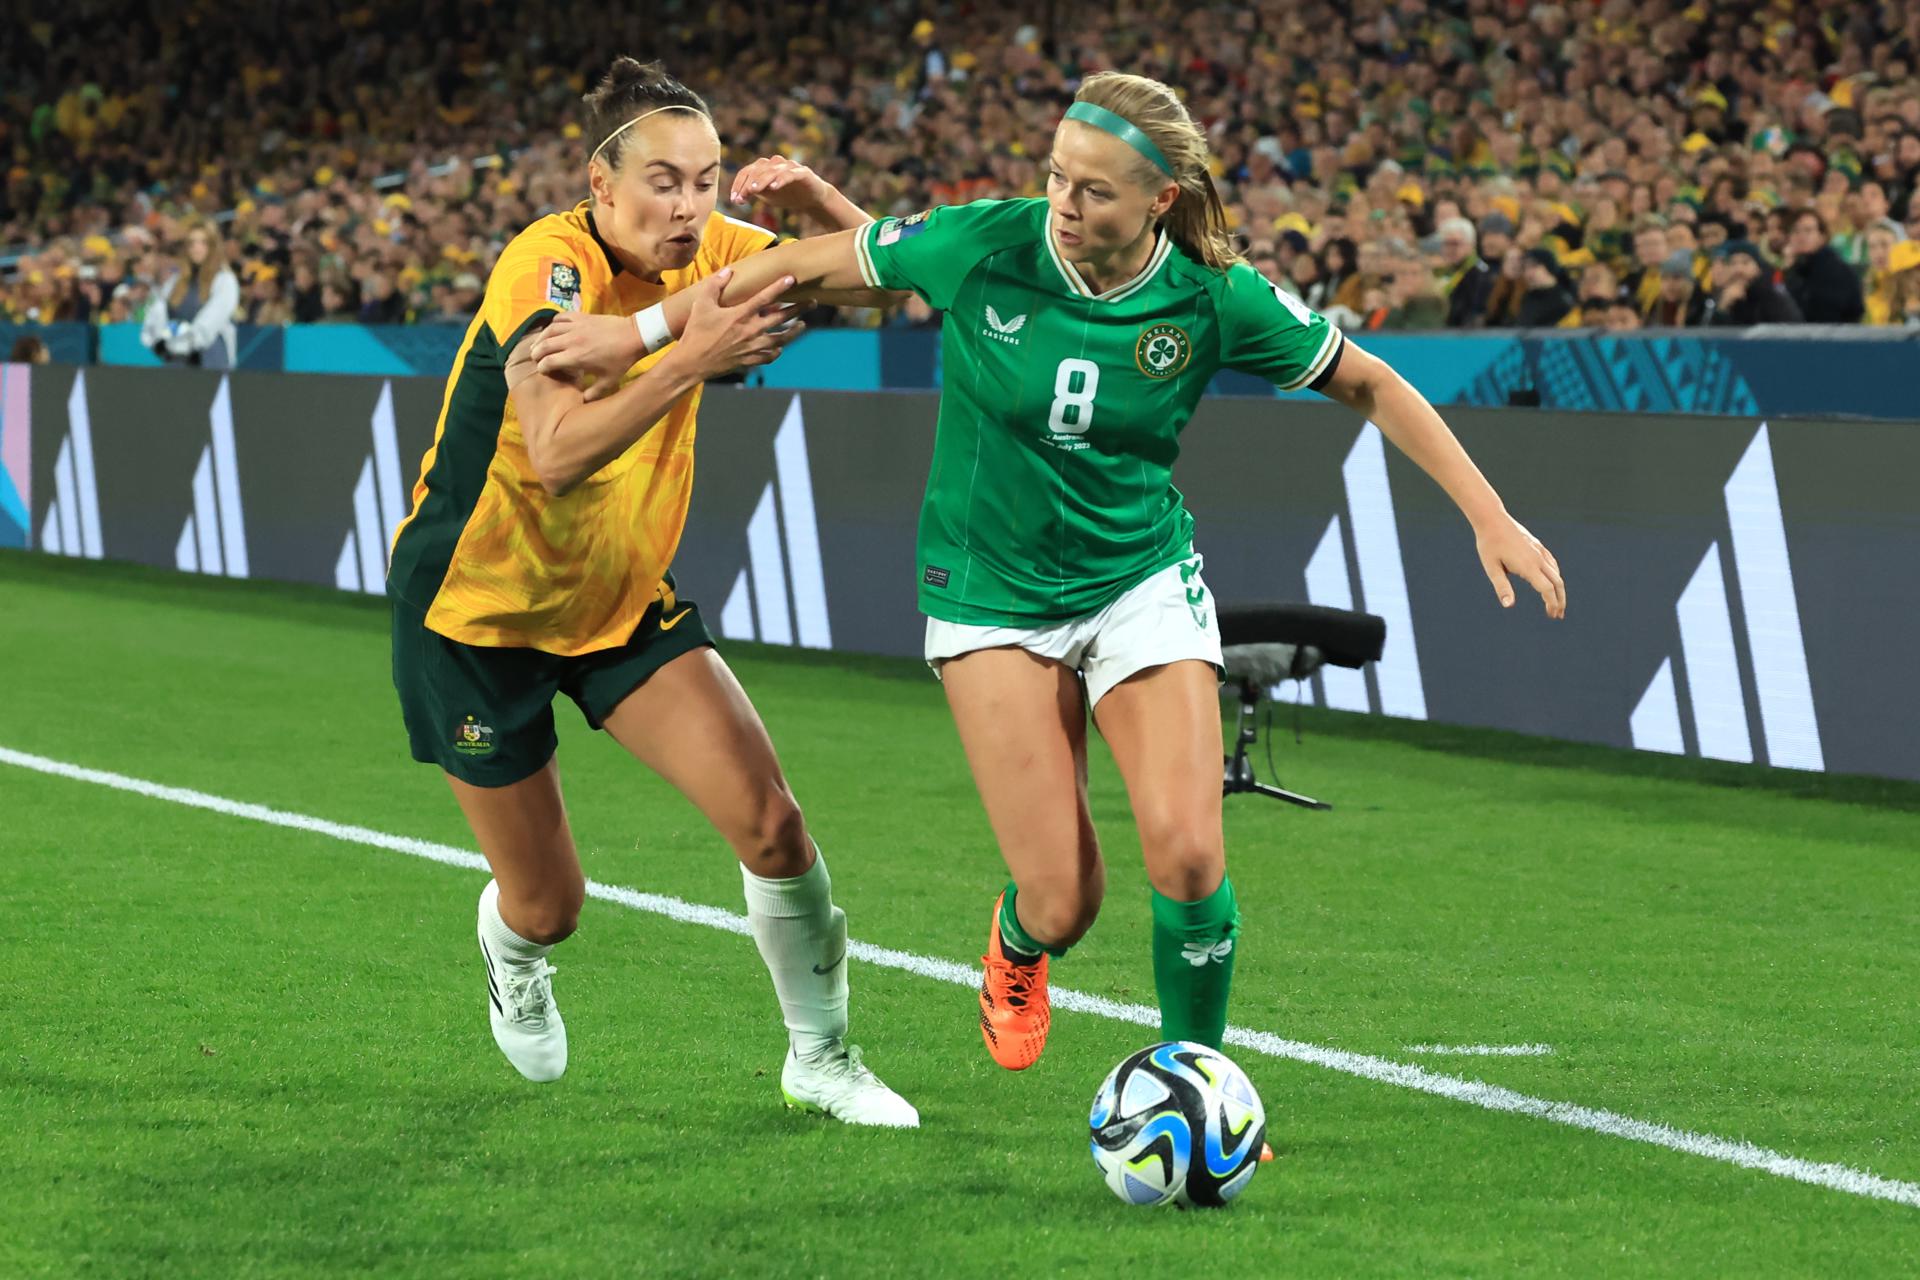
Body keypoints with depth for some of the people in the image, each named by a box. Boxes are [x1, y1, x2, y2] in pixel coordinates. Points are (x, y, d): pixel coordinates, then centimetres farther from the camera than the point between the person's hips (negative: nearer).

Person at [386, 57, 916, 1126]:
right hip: (477, 609, -5)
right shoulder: (547, 266, -28)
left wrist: (811, 190, -27)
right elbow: (557, 454, -41)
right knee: (549, 906, 5)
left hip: (625, 599, 5)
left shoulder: (705, 252, -9)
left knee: (772, 823, -12)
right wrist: (693, 358, -51)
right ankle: (513, 952, 44)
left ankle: (821, 1058, 8)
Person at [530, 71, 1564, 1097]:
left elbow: (1368, 385, -2)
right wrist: (636, 332, -2)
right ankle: (1016, 941, 33)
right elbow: (805, 266, -4)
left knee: (1188, 856, -17)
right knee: (1063, 906, -8)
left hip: (1143, 578, 1)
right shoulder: (982, 245, -18)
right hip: (993, 591, -1)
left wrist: (1489, 517, -6)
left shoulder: (1213, 298, -15)